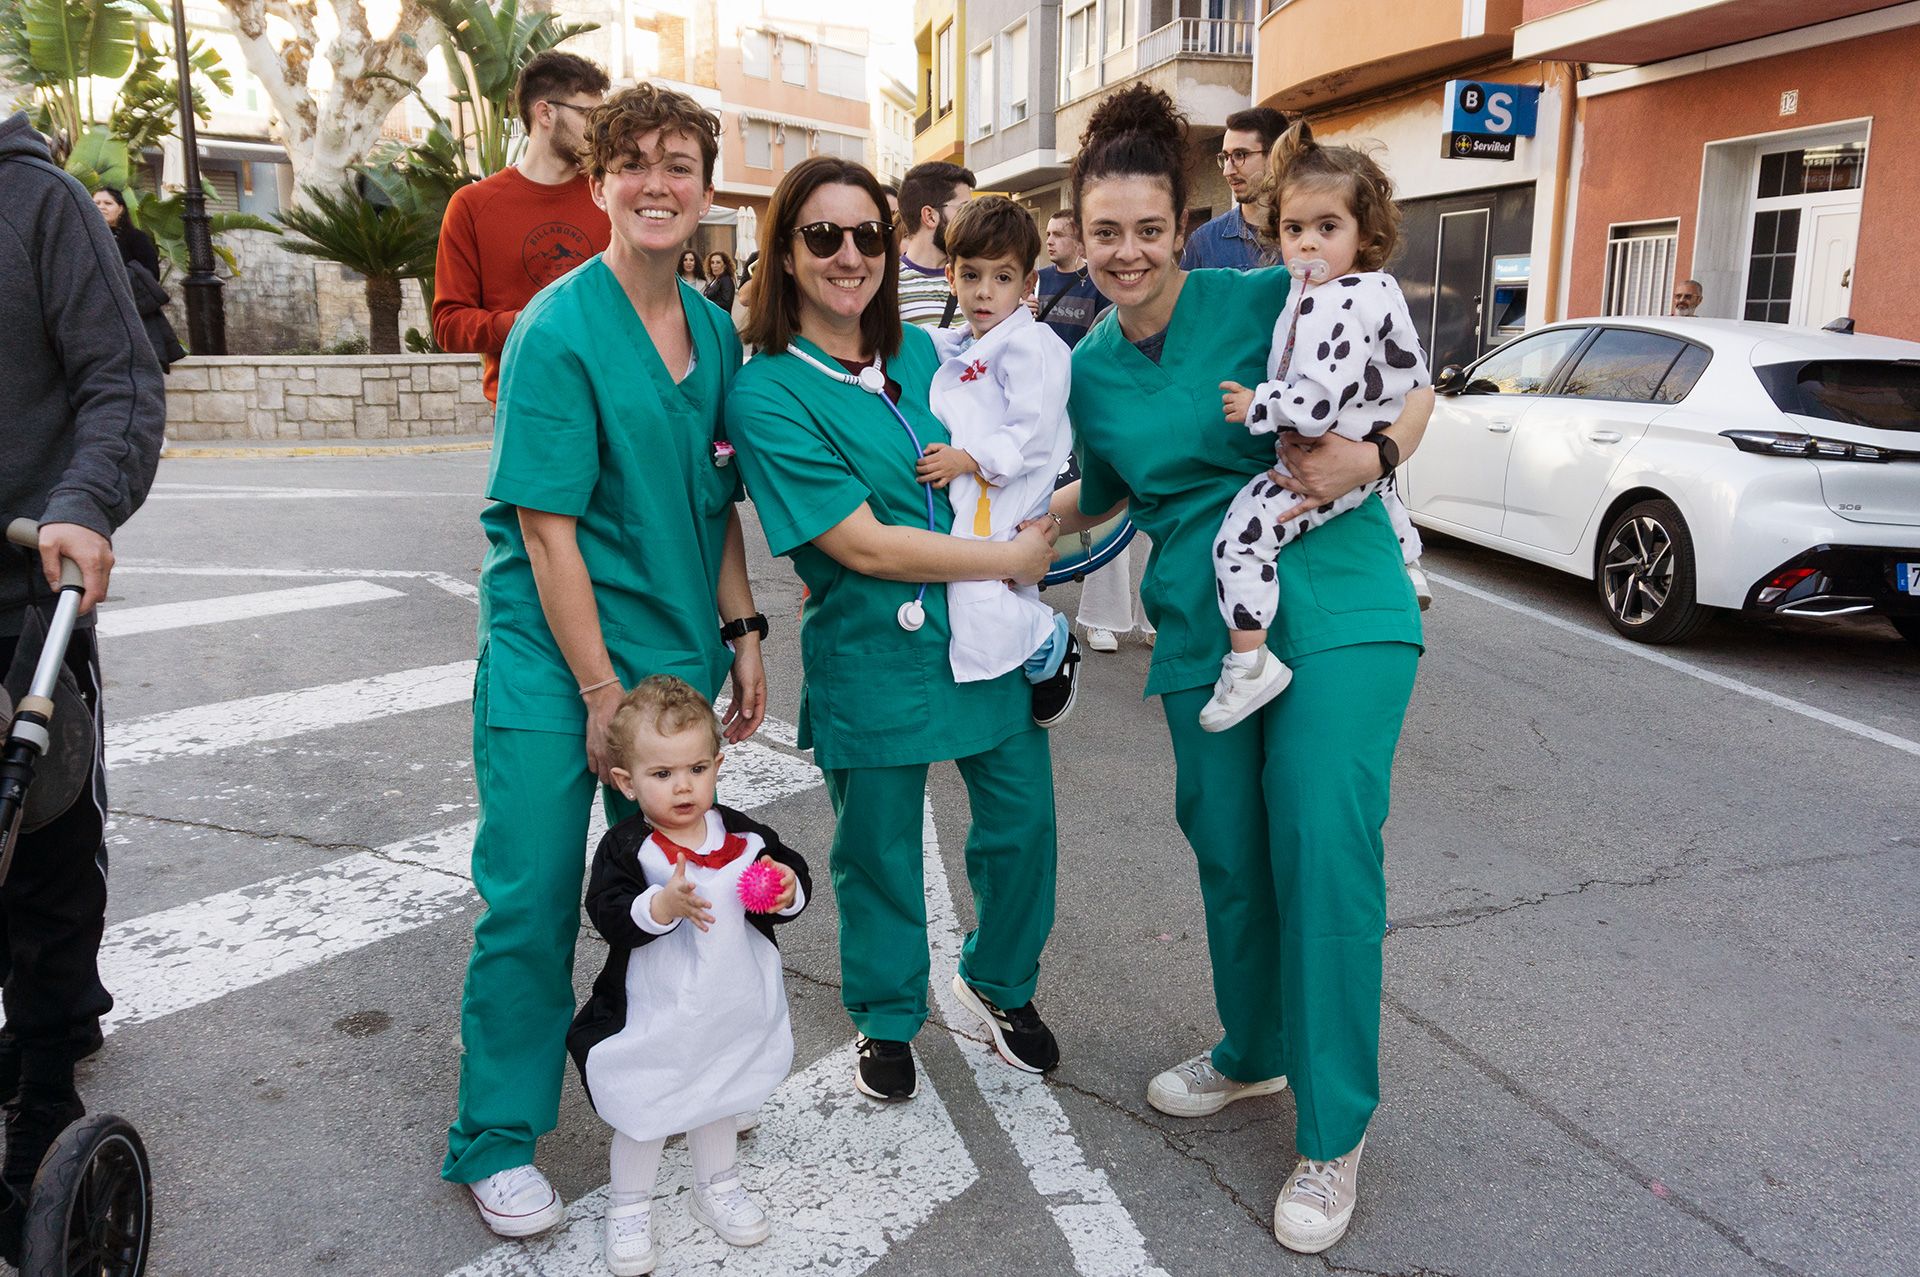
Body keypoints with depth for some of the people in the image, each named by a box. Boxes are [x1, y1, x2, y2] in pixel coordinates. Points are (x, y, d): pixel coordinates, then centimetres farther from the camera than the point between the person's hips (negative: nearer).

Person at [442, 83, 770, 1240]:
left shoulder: (716, 333, 6)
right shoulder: (559, 330, -13)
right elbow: (547, 527, -15)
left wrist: (742, 633, 7)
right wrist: (602, 692, -15)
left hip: (676, 647, 6)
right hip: (551, 655, -5)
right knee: (533, 895, 1)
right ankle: (497, 1142, 20)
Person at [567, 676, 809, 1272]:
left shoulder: (744, 836, -6)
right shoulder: (625, 848, -18)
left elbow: (790, 872, 1)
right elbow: (608, 915, -29)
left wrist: (787, 892, -21)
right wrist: (662, 905, -45)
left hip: (730, 1009, 4)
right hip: (652, 1016, -4)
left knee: (718, 1098, 25)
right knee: (643, 1115, 11)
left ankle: (716, 1188, 49)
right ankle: (628, 1207, 36)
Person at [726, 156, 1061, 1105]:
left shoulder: (919, 352, 7)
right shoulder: (766, 393, -12)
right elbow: (862, 544, -18)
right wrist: (1013, 557, -14)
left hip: (988, 634, 5)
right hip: (870, 659, -5)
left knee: (1022, 820, 12)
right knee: (878, 849, 11)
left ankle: (999, 983, 40)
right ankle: (887, 1020, 37)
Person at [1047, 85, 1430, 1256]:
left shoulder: (1265, 301, -7)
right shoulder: (1092, 366, 8)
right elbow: (1100, 496, 23)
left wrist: (1372, 455, -18)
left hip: (1338, 609, -5)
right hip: (1205, 628, 5)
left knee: (1325, 850, -8)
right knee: (1227, 850, 10)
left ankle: (1333, 1137, 8)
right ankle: (1254, 1051, 37)